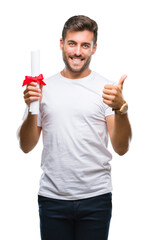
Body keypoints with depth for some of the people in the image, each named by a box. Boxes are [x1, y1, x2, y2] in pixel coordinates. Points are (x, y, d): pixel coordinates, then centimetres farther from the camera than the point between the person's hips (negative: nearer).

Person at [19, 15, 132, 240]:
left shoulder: (105, 88, 1)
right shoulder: (44, 88, 7)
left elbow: (121, 148, -6)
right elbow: (26, 146, 7)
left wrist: (120, 108, -21)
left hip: (95, 197, -1)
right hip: (52, 196, 2)